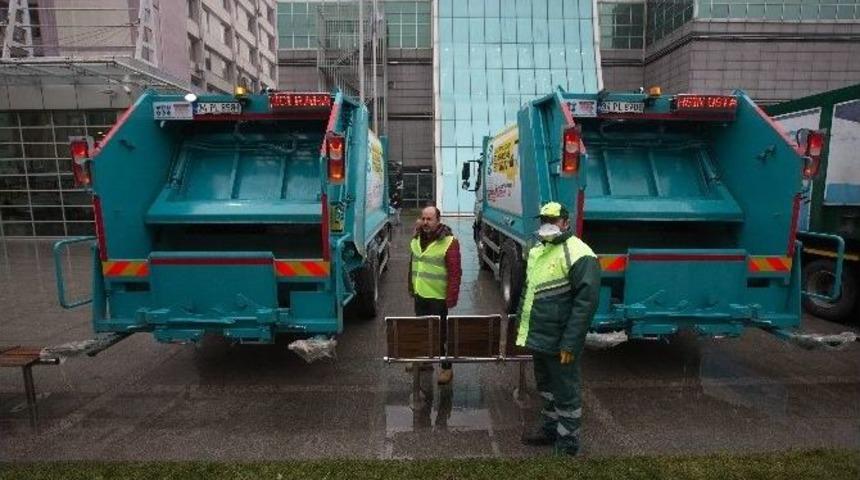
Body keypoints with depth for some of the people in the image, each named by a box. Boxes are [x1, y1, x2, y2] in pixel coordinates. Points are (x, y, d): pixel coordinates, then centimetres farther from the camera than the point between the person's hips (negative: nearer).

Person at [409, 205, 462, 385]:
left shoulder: (449, 242, -15)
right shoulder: (416, 239, 7)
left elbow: (455, 272, -16)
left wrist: (452, 297, -19)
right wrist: (412, 287, 15)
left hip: (438, 297, -6)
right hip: (420, 295, 7)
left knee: (440, 333, 2)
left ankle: (447, 368, 17)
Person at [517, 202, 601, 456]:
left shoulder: (579, 254, -18)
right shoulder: (537, 250, 10)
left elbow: (586, 302, -21)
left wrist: (570, 343, -22)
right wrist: (522, 325, 18)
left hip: (559, 342, -8)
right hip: (538, 337, 8)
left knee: (565, 392, 7)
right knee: (546, 386, 23)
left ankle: (567, 443, 23)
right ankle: (549, 428, 41)